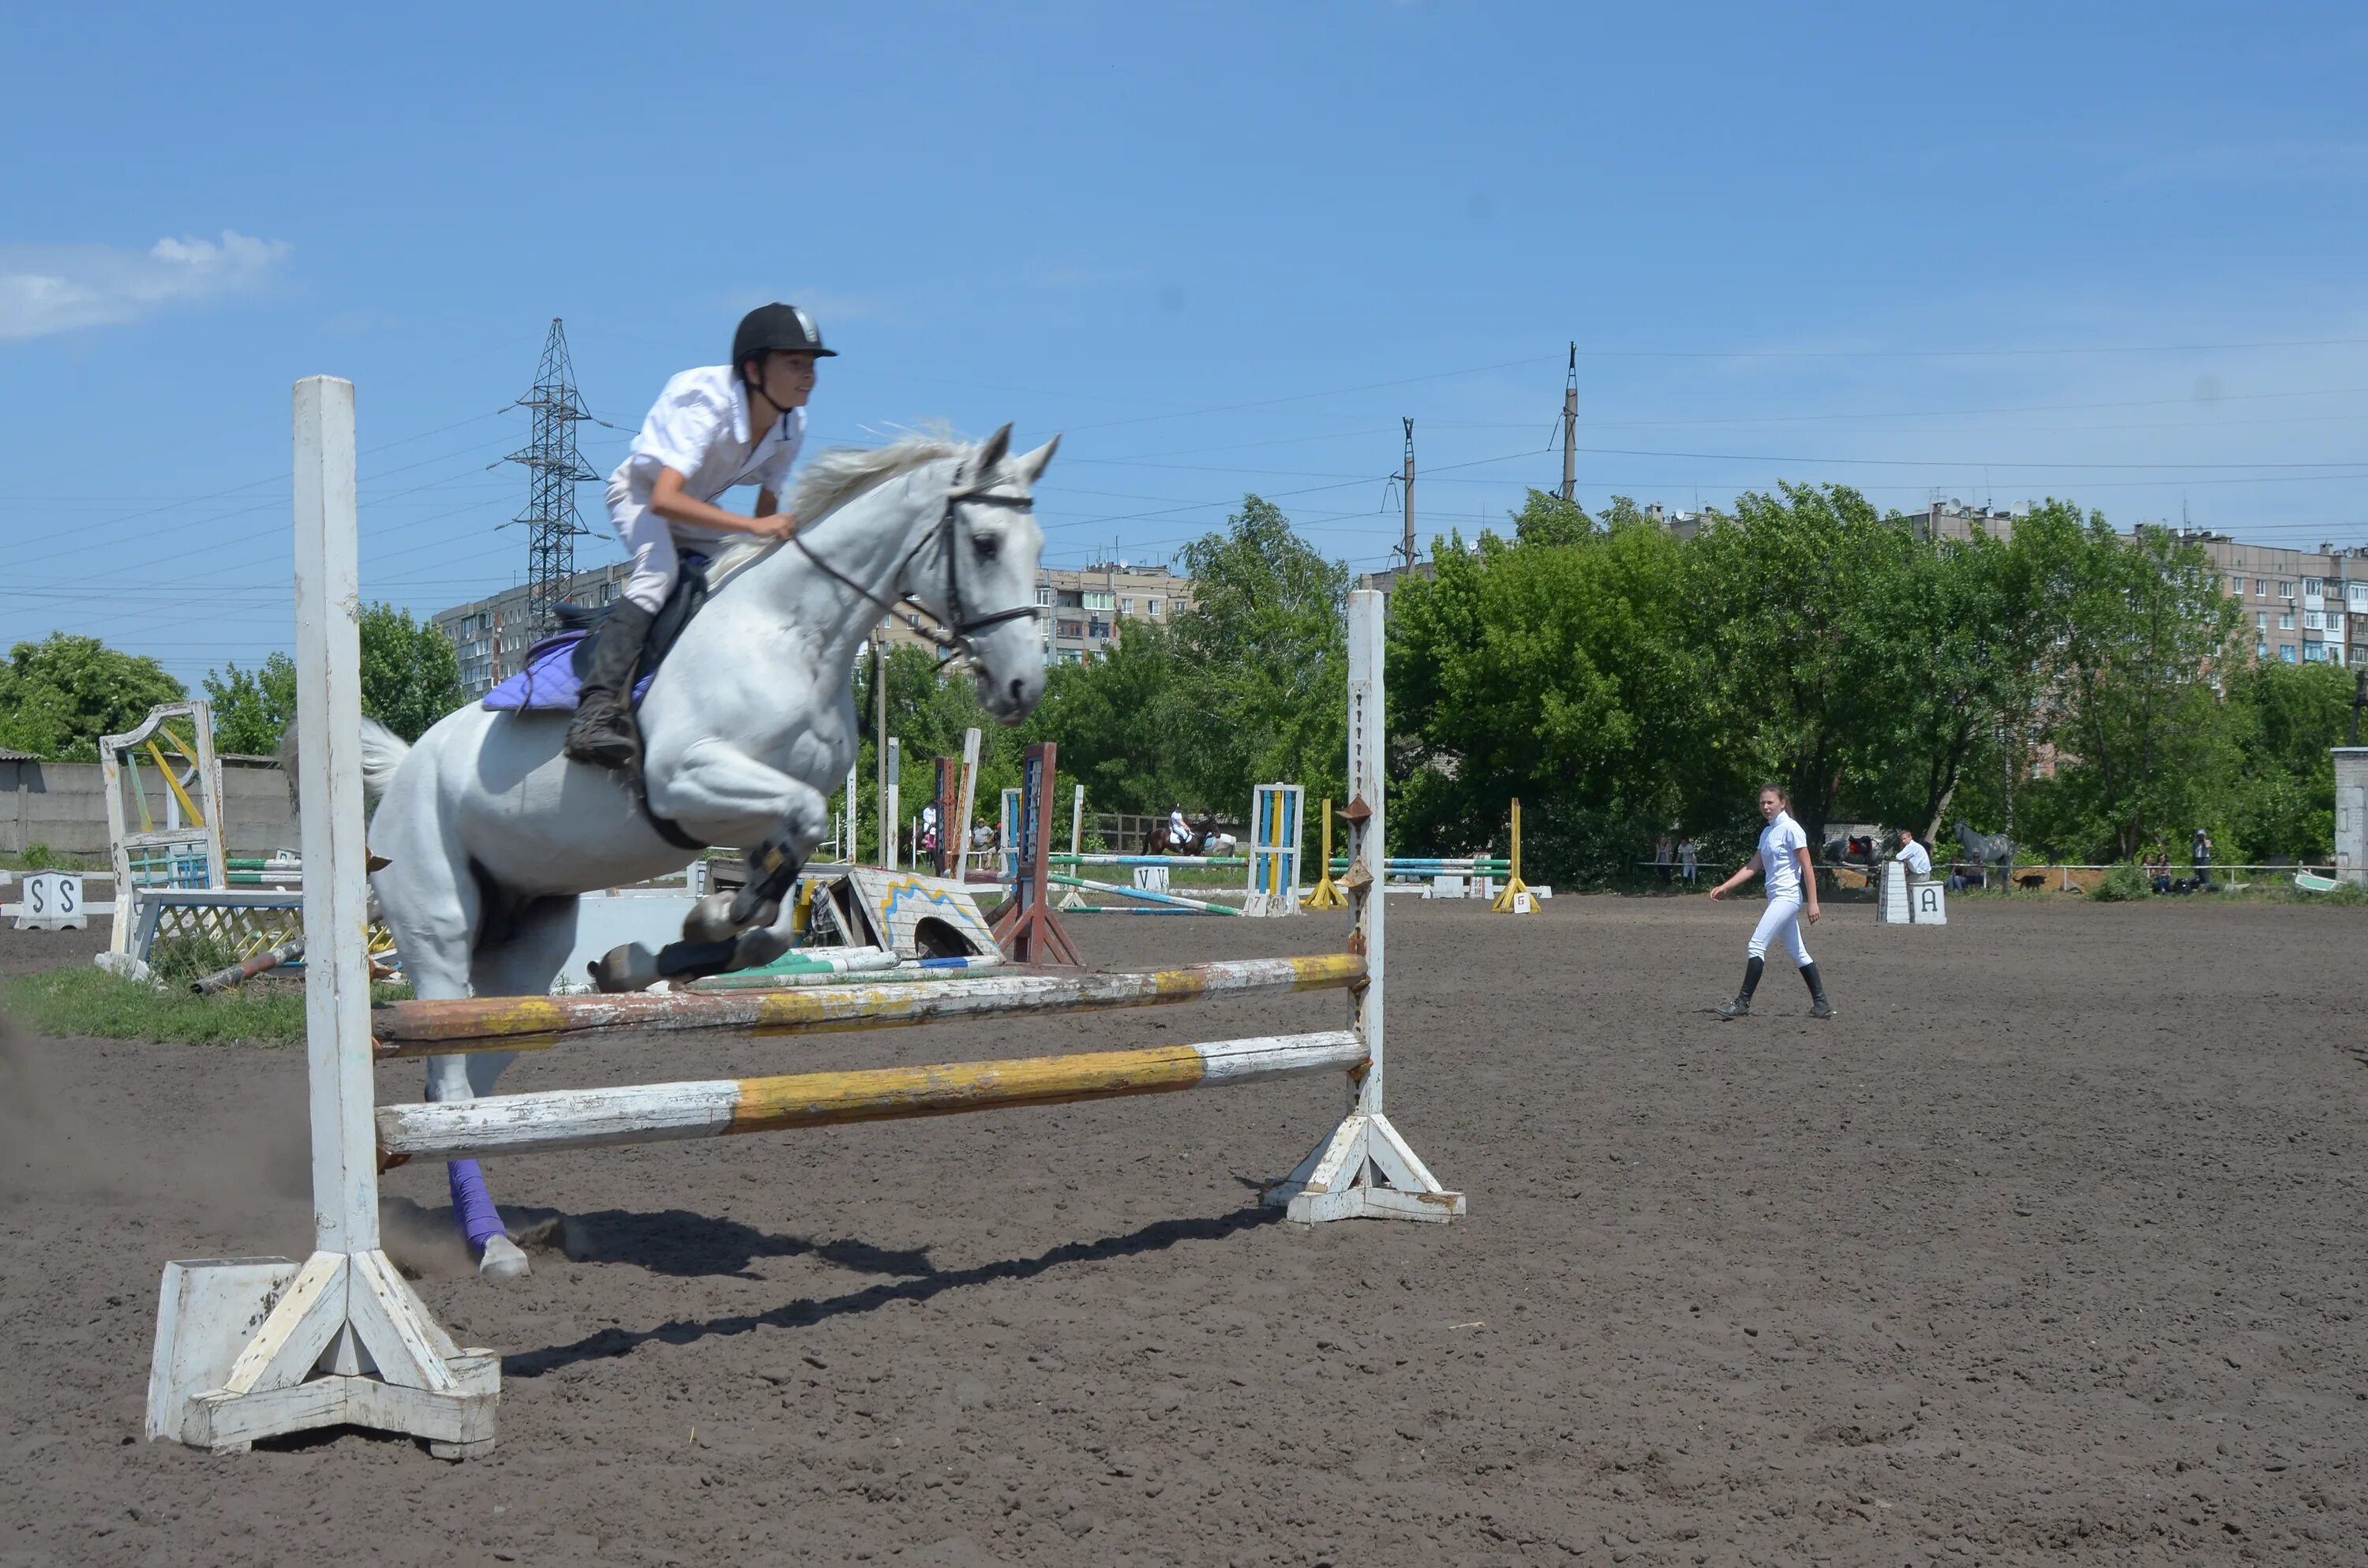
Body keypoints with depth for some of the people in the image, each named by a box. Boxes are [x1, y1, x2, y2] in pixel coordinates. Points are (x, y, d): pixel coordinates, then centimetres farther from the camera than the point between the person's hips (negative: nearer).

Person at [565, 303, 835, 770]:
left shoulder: (792, 424, -15)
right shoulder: (705, 401, -34)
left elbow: (768, 513, 0)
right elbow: (663, 500, -47)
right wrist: (754, 526, -53)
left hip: (701, 507, 7)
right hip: (641, 491, -7)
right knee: (659, 572, -33)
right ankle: (597, 709, -43)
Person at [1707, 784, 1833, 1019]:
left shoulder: (1791, 829, -11)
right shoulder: (1766, 832, 13)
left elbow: (1807, 867, -13)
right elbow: (1753, 867, 14)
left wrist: (1812, 902, -17)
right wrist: (1725, 886, 6)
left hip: (1788, 896, -9)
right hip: (1777, 897, 9)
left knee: (1757, 945, -11)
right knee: (1798, 952, 10)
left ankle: (1743, 1003, -9)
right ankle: (1821, 1004, 13)